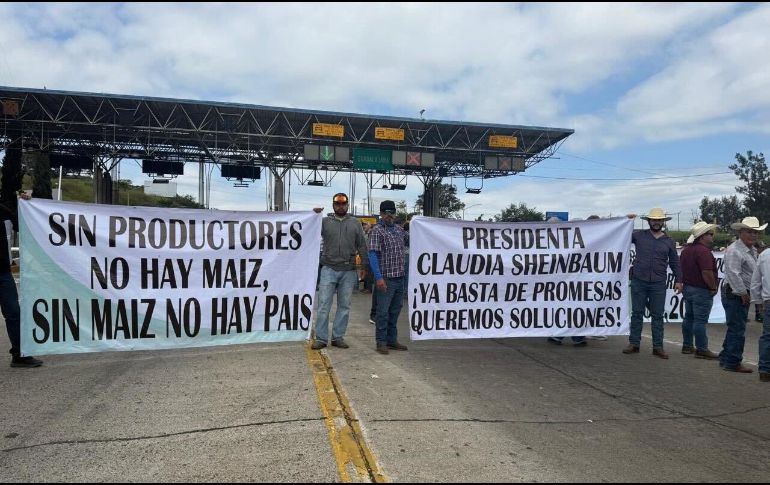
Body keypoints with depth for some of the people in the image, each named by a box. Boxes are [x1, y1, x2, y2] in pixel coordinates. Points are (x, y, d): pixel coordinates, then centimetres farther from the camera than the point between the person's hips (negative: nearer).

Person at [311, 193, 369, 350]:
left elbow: (362, 246, 9)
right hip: (329, 269, -2)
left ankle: (338, 337, 17)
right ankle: (321, 338, 5)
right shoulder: (325, 221, 6)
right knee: (323, 305, -3)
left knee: (344, 306, 7)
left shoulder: (355, 223, 9)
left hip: (348, 271, 2)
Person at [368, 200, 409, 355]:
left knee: (395, 311, 14)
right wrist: (378, 277, -21)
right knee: (383, 312, -1)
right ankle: (381, 342, 9)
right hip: (386, 278, -7)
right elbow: (372, 254, -14)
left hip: (400, 278, 7)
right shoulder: (376, 230, -7)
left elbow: (410, 241, 29)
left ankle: (392, 340, 25)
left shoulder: (399, 229, 13)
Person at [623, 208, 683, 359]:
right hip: (638, 282, -1)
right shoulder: (639, 235, 4)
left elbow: (674, 263, 14)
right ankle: (634, 344, 13)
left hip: (658, 284, 1)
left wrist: (678, 280, 8)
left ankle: (658, 347, 12)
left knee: (657, 316, 5)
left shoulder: (668, 241, 10)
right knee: (637, 313, 5)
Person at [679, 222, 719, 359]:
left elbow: (681, 268, 19)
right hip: (701, 291, -9)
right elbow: (707, 273, -26)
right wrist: (713, 287, -14)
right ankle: (701, 350, 0)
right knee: (700, 321, -5)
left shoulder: (686, 250, 11)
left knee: (689, 317, 15)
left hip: (687, 288, 9)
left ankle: (687, 345, 22)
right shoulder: (703, 251, -19)